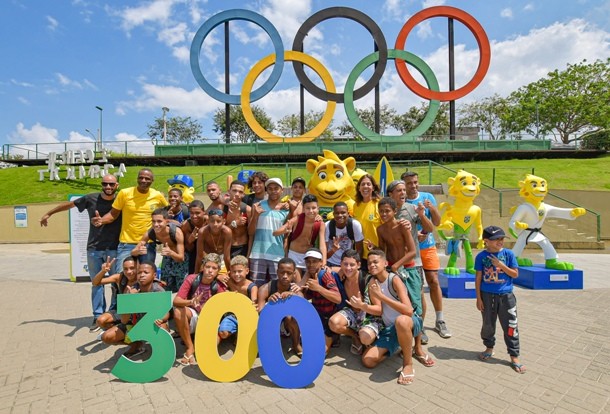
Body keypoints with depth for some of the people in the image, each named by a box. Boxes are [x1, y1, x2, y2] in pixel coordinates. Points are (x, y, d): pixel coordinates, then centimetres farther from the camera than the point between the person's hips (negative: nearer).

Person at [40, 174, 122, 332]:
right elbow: (69, 204, 16)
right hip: (94, 249, 2)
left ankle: (114, 314, 14)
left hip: (114, 249, -1)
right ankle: (98, 316, 13)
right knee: (96, 283, 6)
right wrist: (48, 214, 24)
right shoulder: (91, 199, 0)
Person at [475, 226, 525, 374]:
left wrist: (501, 265, -18)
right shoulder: (481, 256, -6)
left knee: (510, 327, 5)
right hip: (487, 295, 0)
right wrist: (478, 298, -3)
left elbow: (515, 274, -3)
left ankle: (514, 357, 19)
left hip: (506, 296, 0)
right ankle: (489, 348, 35)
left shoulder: (508, 254, -4)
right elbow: (478, 278, -2)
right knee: (488, 324, 14)